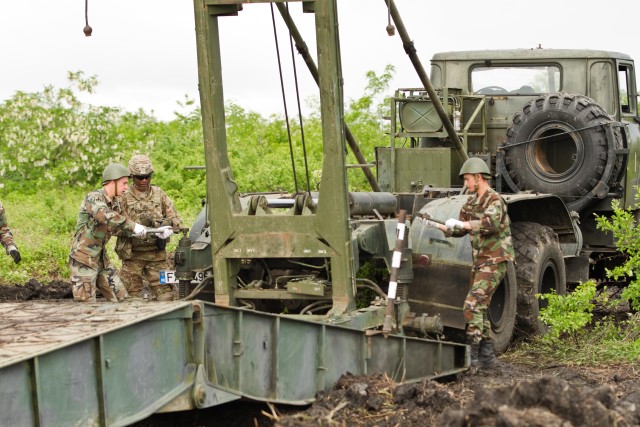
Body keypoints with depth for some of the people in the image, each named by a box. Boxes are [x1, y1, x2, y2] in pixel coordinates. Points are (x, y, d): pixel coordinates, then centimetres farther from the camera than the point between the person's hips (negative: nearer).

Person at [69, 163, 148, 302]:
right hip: (84, 259, -8)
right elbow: (106, 217, -37)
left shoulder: (114, 203, 9)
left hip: (101, 258, 8)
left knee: (122, 299, 7)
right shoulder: (93, 198, -18)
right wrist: (133, 226, -35)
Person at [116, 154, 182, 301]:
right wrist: (141, 223, -22)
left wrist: (168, 225, -17)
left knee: (165, 295, -4)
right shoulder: (125, 198, -1)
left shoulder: (159, 194, 7)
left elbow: (176, 220, 6)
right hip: (133, 255, -2)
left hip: (157, 254, 2)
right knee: (132, 296, 1)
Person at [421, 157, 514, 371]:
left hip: (494, 262, -9)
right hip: (479, 262, 9)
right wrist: (437, 225, 7)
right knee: (480, 308, 13)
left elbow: (491, 223, -33)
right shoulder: (471, 203, 13)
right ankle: (487, 356, 21)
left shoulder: (494, 200, -14)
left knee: (472, 305, -17)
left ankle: (471, 357, -17)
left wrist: (460, 223, -31)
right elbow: (459, 231, 20)